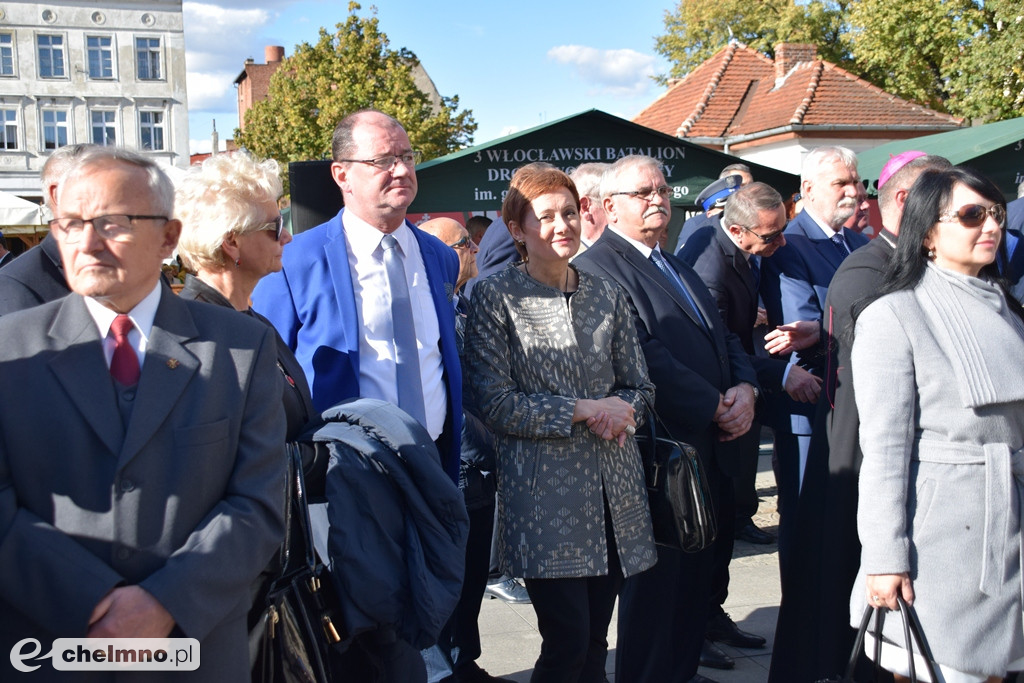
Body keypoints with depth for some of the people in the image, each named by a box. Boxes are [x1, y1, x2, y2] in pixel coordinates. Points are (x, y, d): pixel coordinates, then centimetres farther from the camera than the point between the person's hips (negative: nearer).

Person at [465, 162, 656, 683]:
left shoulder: (606, 294, 10)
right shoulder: (496, 297, -3)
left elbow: (639, 386, 16)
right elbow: (494, 403, -9)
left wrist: (621, 412, -7)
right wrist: (582, 410, -13)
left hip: (615, 489, 5)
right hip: (545, 492, -4)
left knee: (595, 641, 11)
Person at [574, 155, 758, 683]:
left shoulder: (680, 270, 20)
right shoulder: (597, 268, -12)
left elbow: (724, 338, 18)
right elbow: (647, 358, -20)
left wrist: (745, 388, -1)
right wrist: (717, 407, -14)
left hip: (710, 446, 9)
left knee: (697, 574, 17)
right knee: (657, 578, 2)